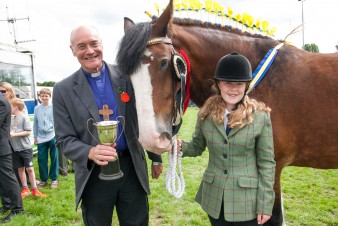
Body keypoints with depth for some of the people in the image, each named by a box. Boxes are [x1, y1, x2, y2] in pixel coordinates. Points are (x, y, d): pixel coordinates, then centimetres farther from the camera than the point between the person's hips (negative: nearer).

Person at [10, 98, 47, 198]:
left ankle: (34, 190, 9)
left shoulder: (24, 117, -10)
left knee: (29, 168, 0)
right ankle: (25, 189, 24)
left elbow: (28, 131, -15)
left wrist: (15, 134, -18)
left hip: (25, 148, -6)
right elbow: (11, 131, 12)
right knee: (20, 169, 11)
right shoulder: (12, 119, 8)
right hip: (15, 149, 6)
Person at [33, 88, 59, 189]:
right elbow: (35, 123, 11)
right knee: (41, 159, 6)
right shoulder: (37, 108, 6)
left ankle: (54, 179, 18)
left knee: (54, 158, 5)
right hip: (41, 138, 3)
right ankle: (44, 179, 21)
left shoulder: (54, 107, -3)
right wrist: (35, 137, 12)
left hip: (53, 136, -3)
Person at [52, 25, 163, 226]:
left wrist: (156, 158, 11)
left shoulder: (126, 77, -2)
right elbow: (65, 139, -6)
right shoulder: (64, 90, -4)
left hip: (132, 167, 1)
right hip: (94, 173, 0)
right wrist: (90, 152, -27)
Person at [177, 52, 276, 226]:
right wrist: (181, 146, -15)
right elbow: (197, 146, 7)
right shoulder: (205, 114, -4)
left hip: (246, 200, -2)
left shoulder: (260, 116, -12)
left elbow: (266, 163, -8)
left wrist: (265, 204, -7)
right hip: (214, 197, 3)